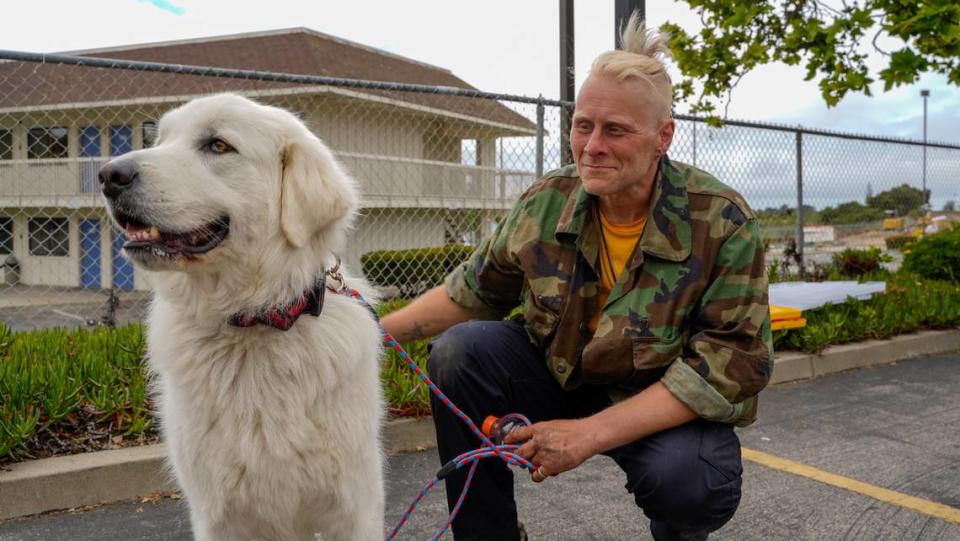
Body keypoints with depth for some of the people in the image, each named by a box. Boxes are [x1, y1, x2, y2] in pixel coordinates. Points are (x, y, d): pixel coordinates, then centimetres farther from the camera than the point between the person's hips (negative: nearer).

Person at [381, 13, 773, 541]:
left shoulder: (722, 221, -20)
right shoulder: (545, 202, -9)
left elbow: (732, 363, -23)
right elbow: (472, 291, 5)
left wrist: (592, 432, -30)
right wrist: (381, 330, -11)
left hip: (671, 408, -3)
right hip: (560, 375, 4)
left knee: (688, 481, -35)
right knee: (459, 350, -18)